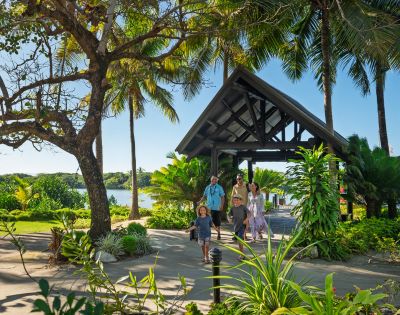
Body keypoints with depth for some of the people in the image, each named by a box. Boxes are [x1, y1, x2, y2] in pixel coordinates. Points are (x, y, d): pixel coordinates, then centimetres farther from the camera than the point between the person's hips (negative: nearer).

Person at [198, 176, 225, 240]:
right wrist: (200, 201, -1)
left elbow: (222, 197, -1)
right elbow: (204, 196, 14)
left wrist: (222, 205, -12)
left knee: (217, 221, 2)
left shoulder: (219, 187, 0)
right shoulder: (207, 187, 8)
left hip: (217, 207, -2)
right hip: (209, 207, 3)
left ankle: (219, 234, 15)